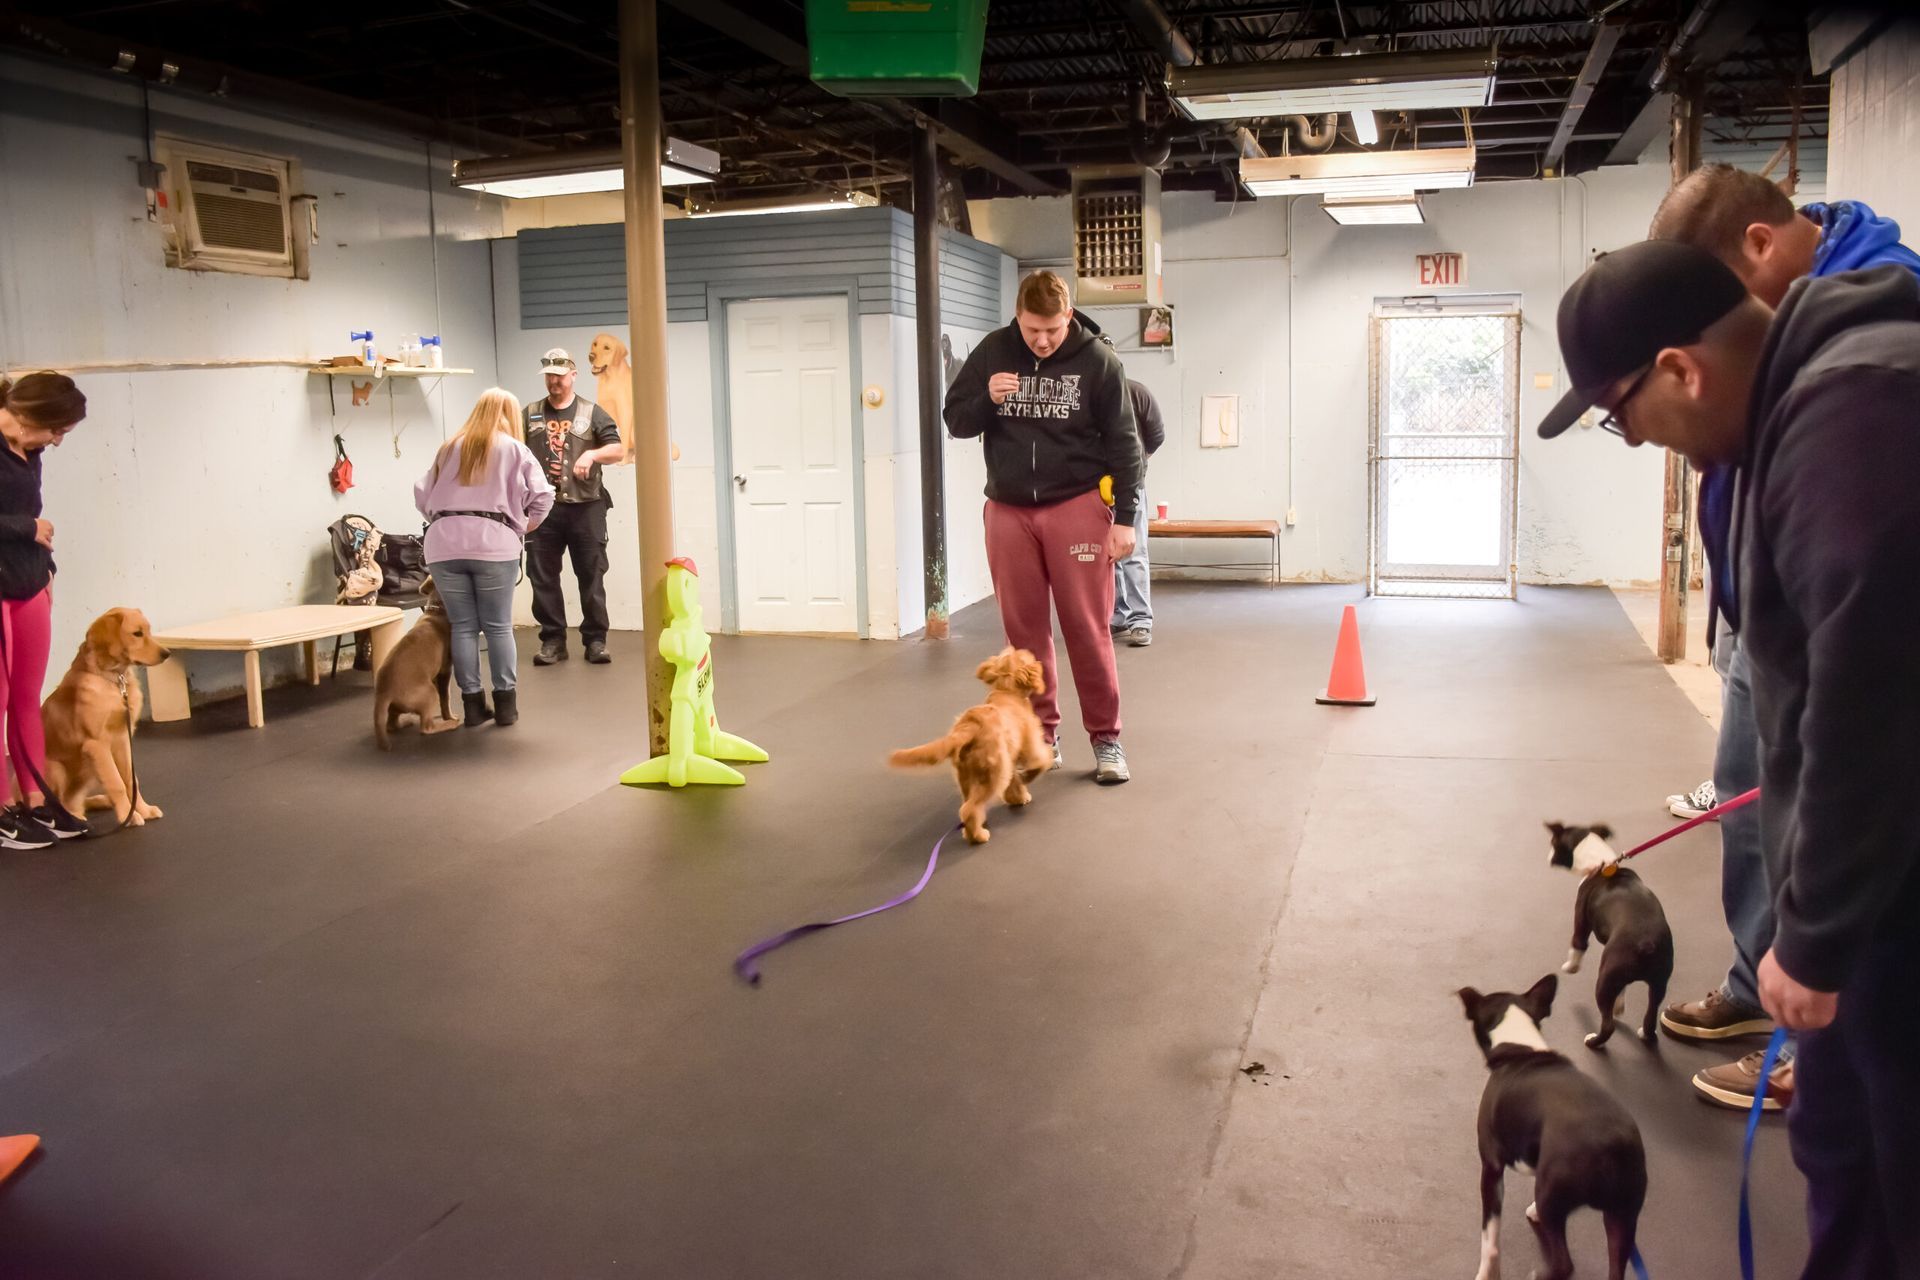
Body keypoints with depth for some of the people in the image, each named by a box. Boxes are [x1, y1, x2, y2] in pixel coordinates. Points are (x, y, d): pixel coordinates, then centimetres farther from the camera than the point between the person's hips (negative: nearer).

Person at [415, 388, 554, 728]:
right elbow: (543, 497, 1)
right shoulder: (515, 450, 10)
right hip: (494, 545, -3)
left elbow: (421, 495, 18)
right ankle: (505, 702, 8)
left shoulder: (448, 449, 20)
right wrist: (523, 528, 15)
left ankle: (472, 704, 10)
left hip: (444, 547, 3)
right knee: (498, 626, 5)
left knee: (463, 626, 7)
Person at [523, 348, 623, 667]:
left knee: (592, 575, 1)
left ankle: (595, 639, 8)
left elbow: (619, 450, -2)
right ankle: (553, 640, 12)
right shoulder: (530, 414, 12)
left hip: (585, 507, -2)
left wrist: (593, 453, -19)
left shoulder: (592, 413, 5)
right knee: (543, 577, 4)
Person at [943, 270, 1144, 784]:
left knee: (1087, 627, -2)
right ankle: (1041, 734, 18)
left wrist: (1124, 518, -6)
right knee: (1025, 628, 7)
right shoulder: (992, 352, 2)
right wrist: (987, 400, -15)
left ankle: (1106, 738, 9)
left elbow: (1123, 444, -2)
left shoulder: (1097, 359, -5)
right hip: (1008, 510, 3)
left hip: (1076, 506, -3)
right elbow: (955, 421, 6)